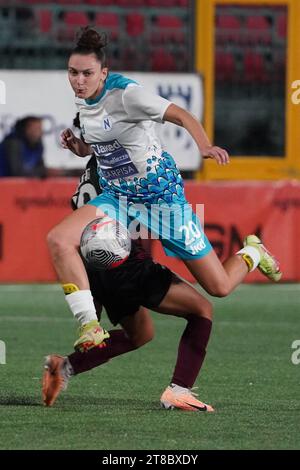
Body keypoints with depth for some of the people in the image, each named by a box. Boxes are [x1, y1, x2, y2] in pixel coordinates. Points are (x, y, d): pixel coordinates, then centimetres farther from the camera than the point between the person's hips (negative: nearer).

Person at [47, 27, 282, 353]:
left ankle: (251, 253, 35)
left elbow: (180, 115, -24)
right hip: (117, 196, 6)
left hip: (160, 192, -6)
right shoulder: (81, 101, 2)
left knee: (219, 287, 0)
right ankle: (89, 327, -20)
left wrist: (204, 146, -43)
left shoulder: (124, 93, -21)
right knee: (58, 240, -22)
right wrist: (77, 146, -5)